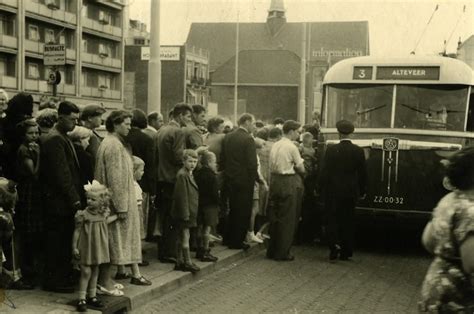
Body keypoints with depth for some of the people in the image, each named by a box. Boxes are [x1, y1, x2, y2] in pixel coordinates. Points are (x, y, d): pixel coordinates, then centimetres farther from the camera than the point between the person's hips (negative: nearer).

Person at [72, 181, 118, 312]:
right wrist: (74, 247, -12)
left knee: (95, 272, 12)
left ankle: (92, 296, 23)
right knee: (86, 273, -5)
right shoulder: (83, 215, -15)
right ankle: (82, 299, 1)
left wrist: (117, 215, 27)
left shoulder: (103, 214, 1)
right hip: (86, 248, -5)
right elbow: (77, 231, -11)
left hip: (98, 247, 5)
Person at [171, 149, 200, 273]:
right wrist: (185, 213, -21)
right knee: (185, 237, -2)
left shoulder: (189, 174, 14)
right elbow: (182, 196, -20)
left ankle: (179, 262, 20)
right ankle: (187, 263, 4)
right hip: (183, 212, -10)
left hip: (189, 213, 10)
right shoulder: (182, 175, -17)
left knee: (181, 238, 14)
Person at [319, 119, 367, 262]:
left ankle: (334, 248, -8)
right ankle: (346, 253, 15)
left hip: (333, 191, -2)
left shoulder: (331, 150, -10)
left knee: (332, 220, 7)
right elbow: (363, 173, 2)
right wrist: (362, 191, 13)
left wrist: (322, 189, 3)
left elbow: (324, 172, -7)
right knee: (348, 222, 11)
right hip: (351, 192, 2)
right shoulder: (358, 151, -3)